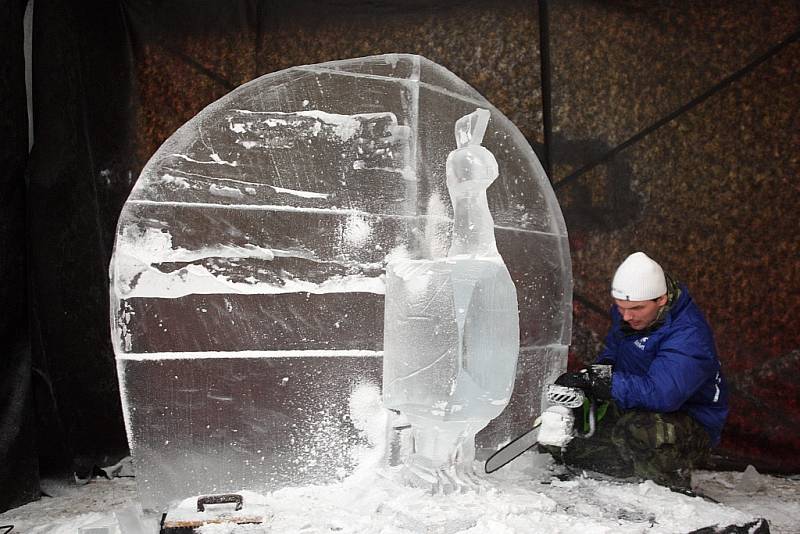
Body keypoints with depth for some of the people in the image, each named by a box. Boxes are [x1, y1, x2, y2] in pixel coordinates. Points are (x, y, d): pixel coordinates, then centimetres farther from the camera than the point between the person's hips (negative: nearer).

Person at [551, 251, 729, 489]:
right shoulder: (627, 311, -3)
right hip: (633, 411, 8)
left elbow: (661, 393, -40)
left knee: (638, 428, -39)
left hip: (693, 430, -7)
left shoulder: (689, 334, -29)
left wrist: (598, 380, -40)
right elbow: (612, 352, 13)